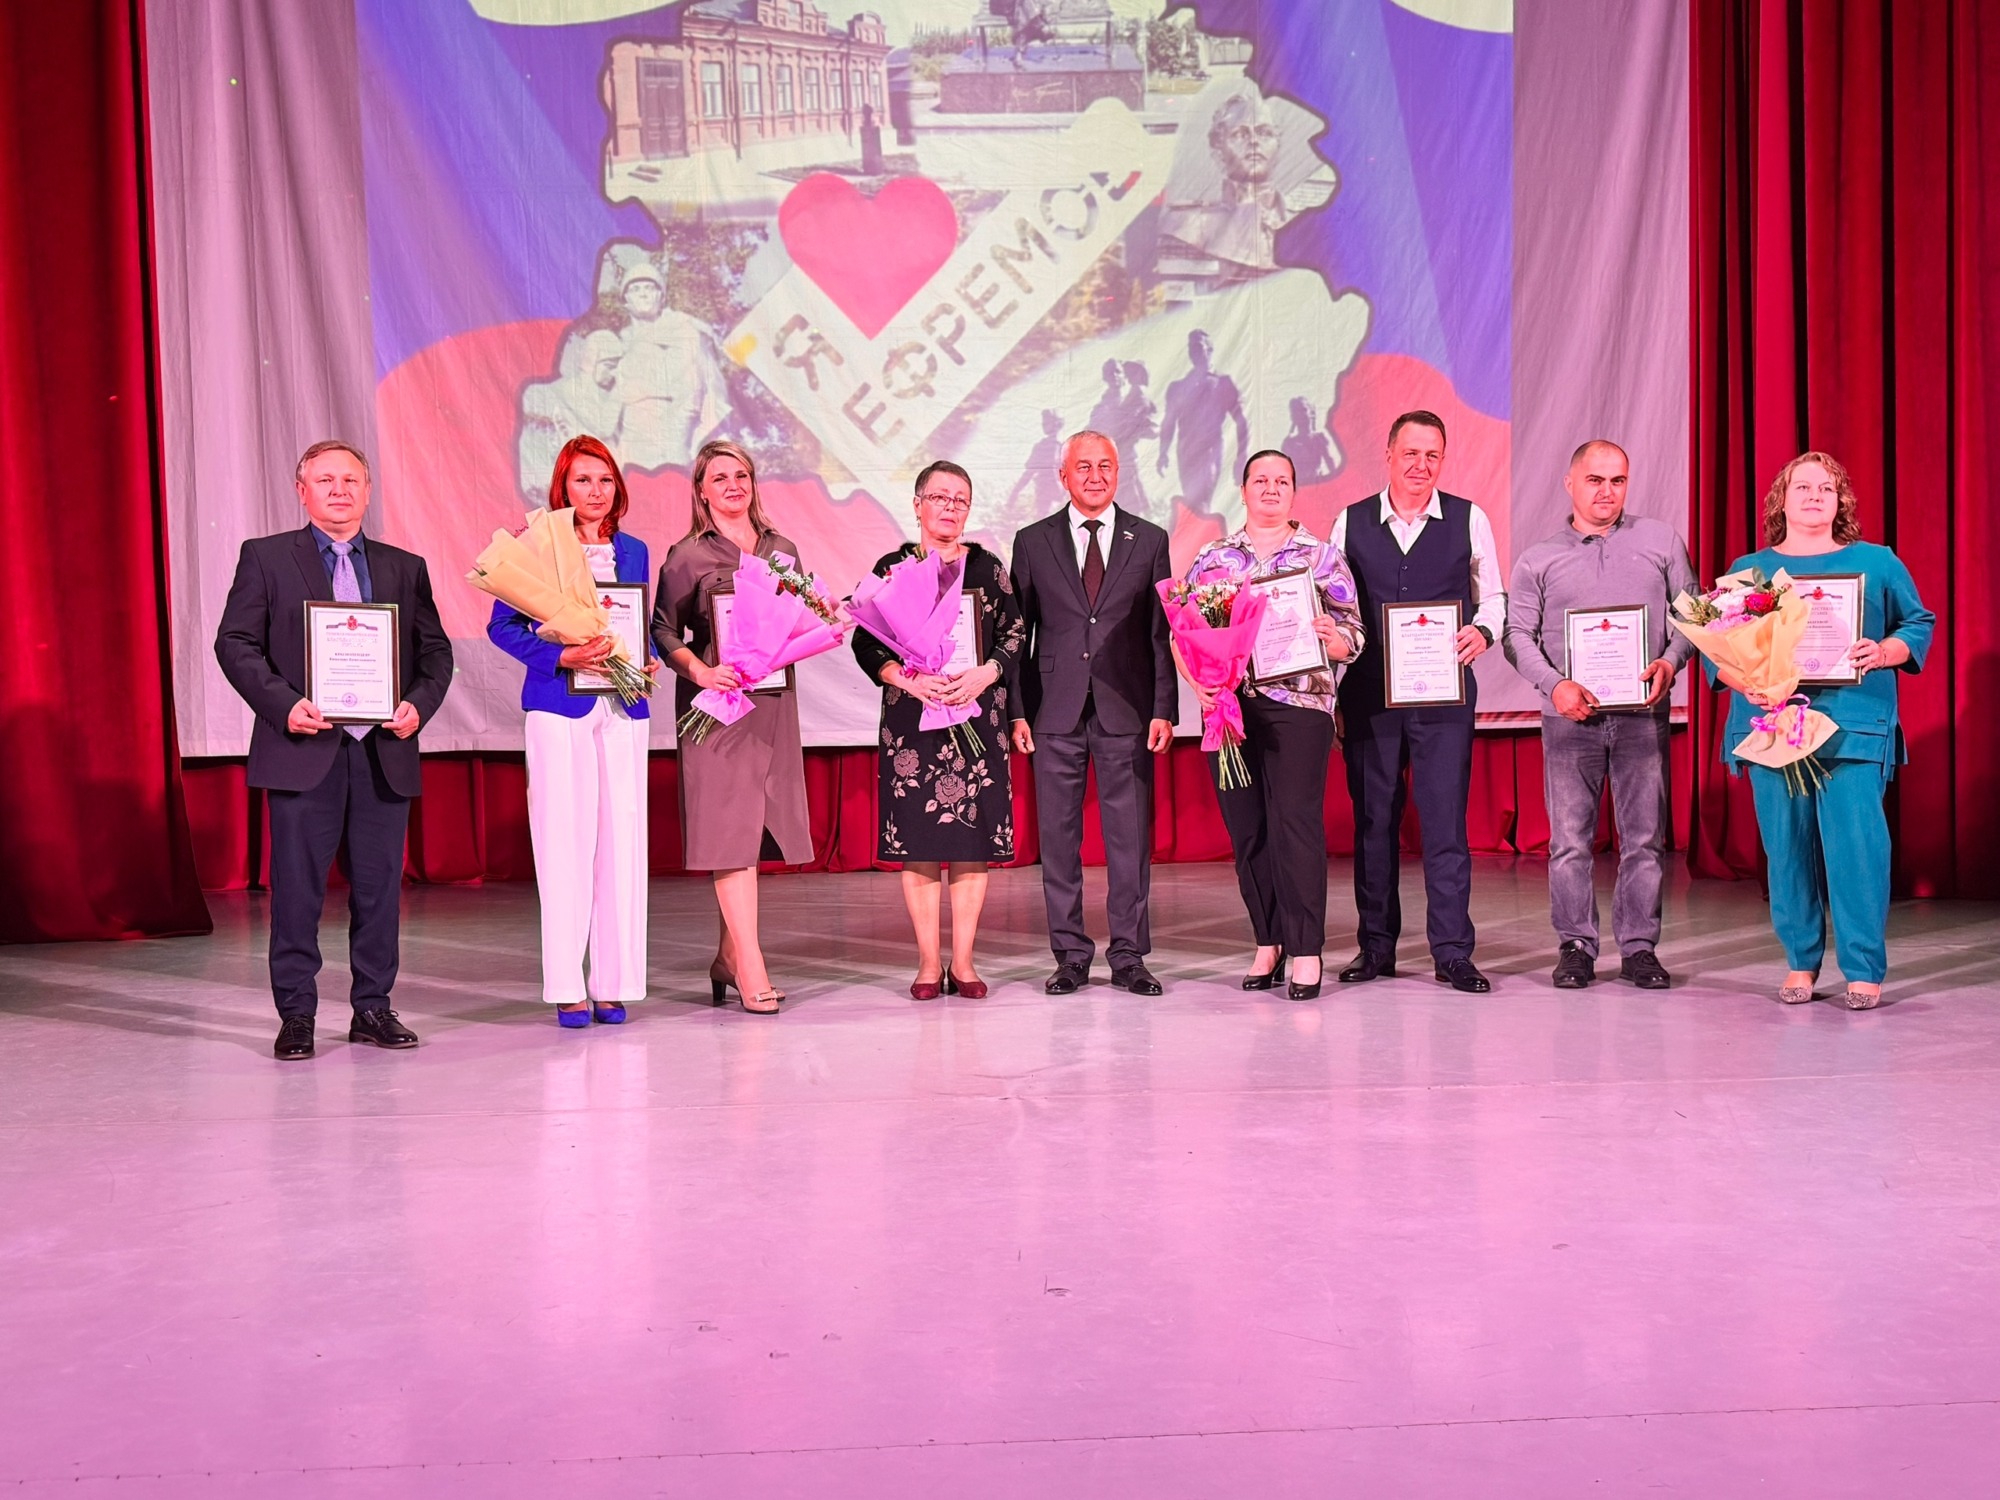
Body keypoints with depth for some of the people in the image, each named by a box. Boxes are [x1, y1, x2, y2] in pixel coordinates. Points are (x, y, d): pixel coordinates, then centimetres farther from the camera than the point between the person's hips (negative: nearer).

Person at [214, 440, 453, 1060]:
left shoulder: (405, 568, 14)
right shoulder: (266, 557, 6)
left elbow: (435, 650, 14)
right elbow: (235, 642, 0)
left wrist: (418, 704, -5)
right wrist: (284, 704, -14)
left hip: (384, 753, 3)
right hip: (304, 750, -2)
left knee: (379, 885, 7)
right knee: (297, 886, 1)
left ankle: (373, 1008, 17)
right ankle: (296, 1015, 12)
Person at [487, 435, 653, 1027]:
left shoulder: (634, 552, 14)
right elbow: (503, 625, -3)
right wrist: (563, 656, -16)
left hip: (623, 711, 4)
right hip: (559, 710, -4)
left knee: (623, 839, 1)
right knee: (564, 842, -4)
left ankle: (614, 983, 9)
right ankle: (566, 987, 3)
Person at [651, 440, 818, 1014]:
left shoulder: (782, 550, 13)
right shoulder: (687, 557, 0)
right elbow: (664, 631, -2)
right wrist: (698, 671, -18)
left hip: (773, 700, 5)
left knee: (754, 825, 8)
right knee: (728, 826, -8)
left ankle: (729, 957, 21)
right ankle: (751, 971, -7)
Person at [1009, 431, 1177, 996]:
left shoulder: (1148, 540, 8)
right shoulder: (1032, 542, 8)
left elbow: (1161, 633, 6)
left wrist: (1164, 709, -2)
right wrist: (1017, 711, -1)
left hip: (1126, 712, 0)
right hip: (1055, 714, 0)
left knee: (1130, 837, 2)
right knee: (1058, 837, 3)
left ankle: (1129, 956, 12)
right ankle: (1071, 955, 14)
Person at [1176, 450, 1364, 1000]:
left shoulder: (1323, 556, 8)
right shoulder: (1212, 558, 13)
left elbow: (1353, 634, 3)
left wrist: (1332, 638, -19)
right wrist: (1199, 682, -9)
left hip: (1299, 705, -2)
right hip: (1228, 704, 3)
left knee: (1297, 823, -8)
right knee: (1245, 828, 5)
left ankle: (1305, 950, 0)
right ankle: (1267, 943, 17)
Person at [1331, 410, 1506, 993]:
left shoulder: (1468, 519, 3)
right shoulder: (1350, 523, 5)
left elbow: (1493, 595, 10)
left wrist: (1483, 630, -12)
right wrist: (1334, 687, 4)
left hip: (1445, 692, -1)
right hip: (1368, 692, 1)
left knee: (1446, 821, -2)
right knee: (1373, 821, 7)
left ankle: (1452, 951, 7)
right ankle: (1377, 945, 18)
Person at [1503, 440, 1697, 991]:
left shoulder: (1660, 541, 10)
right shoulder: (1538, 559, 8)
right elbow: (1518, 634, 3)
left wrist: (1670, 661, -7)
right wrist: (1554, 685, -13)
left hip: (1642, 713, 1)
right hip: (1570, 715, -1)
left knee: (1644, 835, 3)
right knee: (1570, 836, 0)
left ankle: (1639, 946, 12)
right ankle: (1576, 946, 10)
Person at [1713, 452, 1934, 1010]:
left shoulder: (1877, 563, 11)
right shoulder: (1748, 569, 11)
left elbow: (1918, 623, 11)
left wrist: (1883, 653, -9)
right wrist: (1746, 683, -11)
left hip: (1853, 725, -1)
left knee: (1856, 843, -8)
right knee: (1788, 845, 2)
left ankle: (1864, 970, 1)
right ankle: (1800, 963, 14)